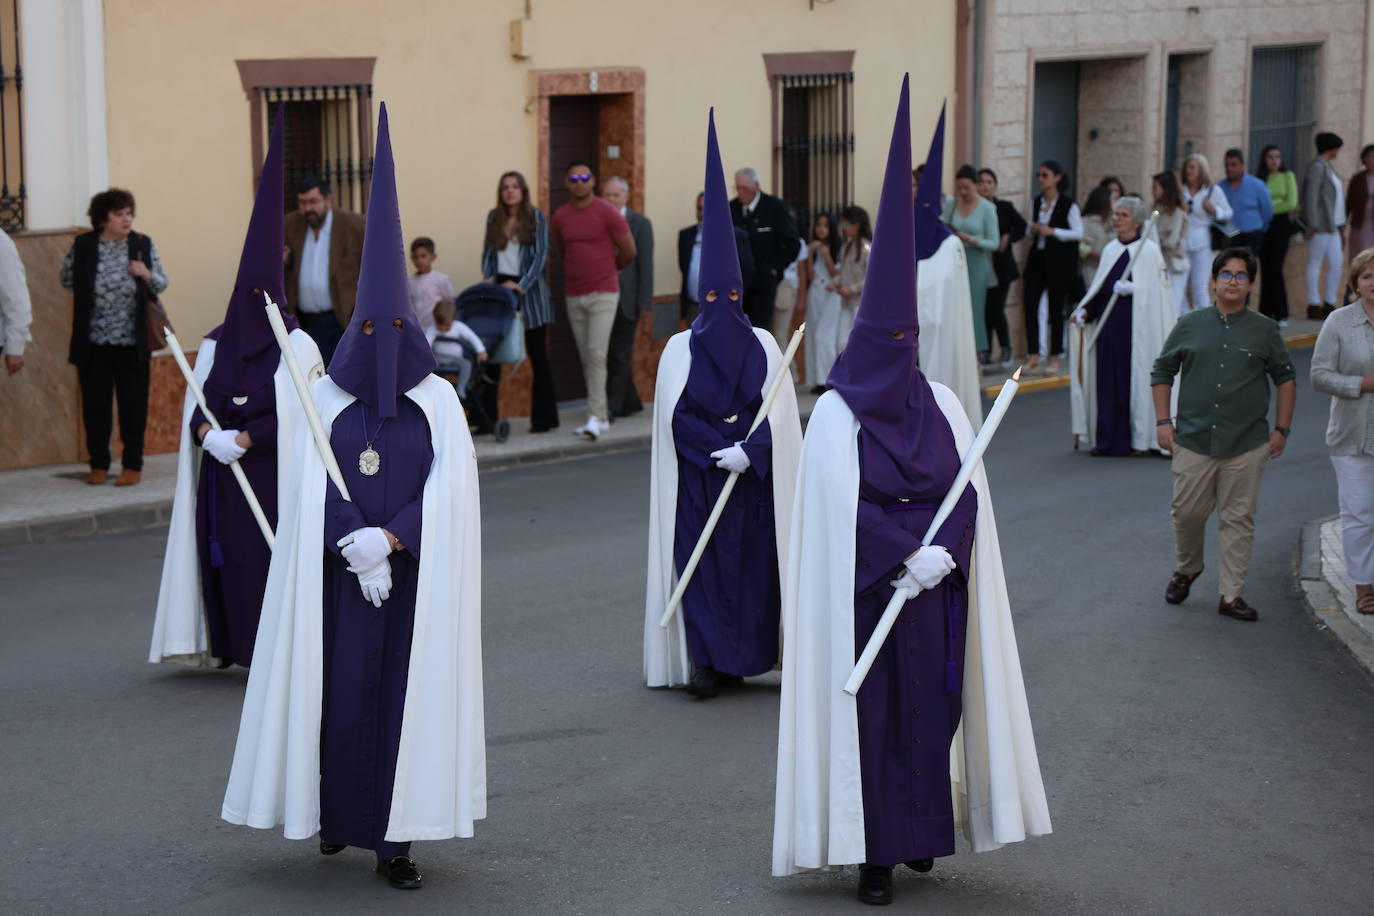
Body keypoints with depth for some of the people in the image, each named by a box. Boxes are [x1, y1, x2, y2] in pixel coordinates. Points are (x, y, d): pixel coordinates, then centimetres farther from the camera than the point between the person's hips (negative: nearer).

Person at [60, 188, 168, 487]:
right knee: (95, 404, 6)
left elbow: (162, 285, 4)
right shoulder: (82, 246, -3)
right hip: (93, 342, 0)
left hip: (132, 342, 0)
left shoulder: (144, 245, -1)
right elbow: (67, 279, 11)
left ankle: (132, 465, 13)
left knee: (133, 405, 3)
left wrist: (147, 275, -16)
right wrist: (91, 291, -1)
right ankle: (99, 464, 18)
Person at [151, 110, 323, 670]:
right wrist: (208, 433, -11)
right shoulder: (215, 345, 11)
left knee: (278, 556, -7)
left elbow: (300, 413, -7)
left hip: (276, 473, -4)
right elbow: (196, 404, 10)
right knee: (228, 559, 2)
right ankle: (235, 647, 10)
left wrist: (245, 438, -15)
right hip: (223, 476, 4)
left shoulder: (296, 346, -2)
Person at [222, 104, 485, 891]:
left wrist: (389, 540, -16)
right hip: (340, 572, 0)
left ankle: (396, 834, 2)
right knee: (340, 683, 0)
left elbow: (451, 490, -6)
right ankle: (336, 810, 19)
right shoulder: (326, 398, 2)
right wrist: (358, 549, -16)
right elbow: (316, 486, -4)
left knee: (410, 687, -2)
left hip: (417, 575, 0)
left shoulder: (437, 399, 2)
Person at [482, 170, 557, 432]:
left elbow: (541, 255, -7)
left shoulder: (536, 217, -2)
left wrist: (521, 285, -17)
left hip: (529, 290, -3)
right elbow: (488, 251, 11)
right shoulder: (494, 217, 9)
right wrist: (489, 278, -5)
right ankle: (487, 415, 5)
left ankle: (544, 418, 8)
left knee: (537, 354, 2)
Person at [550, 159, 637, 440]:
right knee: (586, 358, 8)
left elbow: (629, 251, 0)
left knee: (596, 354, -15)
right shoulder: (560, 216, 5)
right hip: (574, 296, 5)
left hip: (603, 293, -5)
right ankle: (602, 415, 16)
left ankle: (596, 418, -17)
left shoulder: (608, 213, -8)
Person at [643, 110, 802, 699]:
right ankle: (708, 660, -2)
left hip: (755, 476, 1)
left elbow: (778, 413, 0)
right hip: (697, 478, -1)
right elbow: (678, 414, -5)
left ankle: (749, 651, 5)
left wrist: (747, 453, -14)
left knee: (756, 556, -1)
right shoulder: (680, 350, 2)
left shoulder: (763, 347, 6)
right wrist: (724, 450, -14)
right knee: (701, 556, -4)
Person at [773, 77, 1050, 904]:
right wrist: (907, 559, -18)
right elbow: (842, 507, -11)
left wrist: (942, 552, -15)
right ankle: (873, 855, 3)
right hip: (862, 591, -4)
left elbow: (969, 492, 3)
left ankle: (921, 829, 20)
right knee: (868, 711, -2)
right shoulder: (836, 415, -5)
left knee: (933, 704, 6)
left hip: (933, 590, 4)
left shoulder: (940, 406, 6)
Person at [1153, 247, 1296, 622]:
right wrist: (1163, 421, 4)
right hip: (1193, 440, 1)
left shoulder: (1264, 330, 4)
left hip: (1246, 445, 0)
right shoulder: (1190, 325, 5)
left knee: (1238, 520, 1)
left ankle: (1231, 595, 9)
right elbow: (1161, 372, 12)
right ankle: (1187, 569, 32)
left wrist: (1281, 429, 7)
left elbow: (1285, 378, 12)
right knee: (1187, 512, 5)